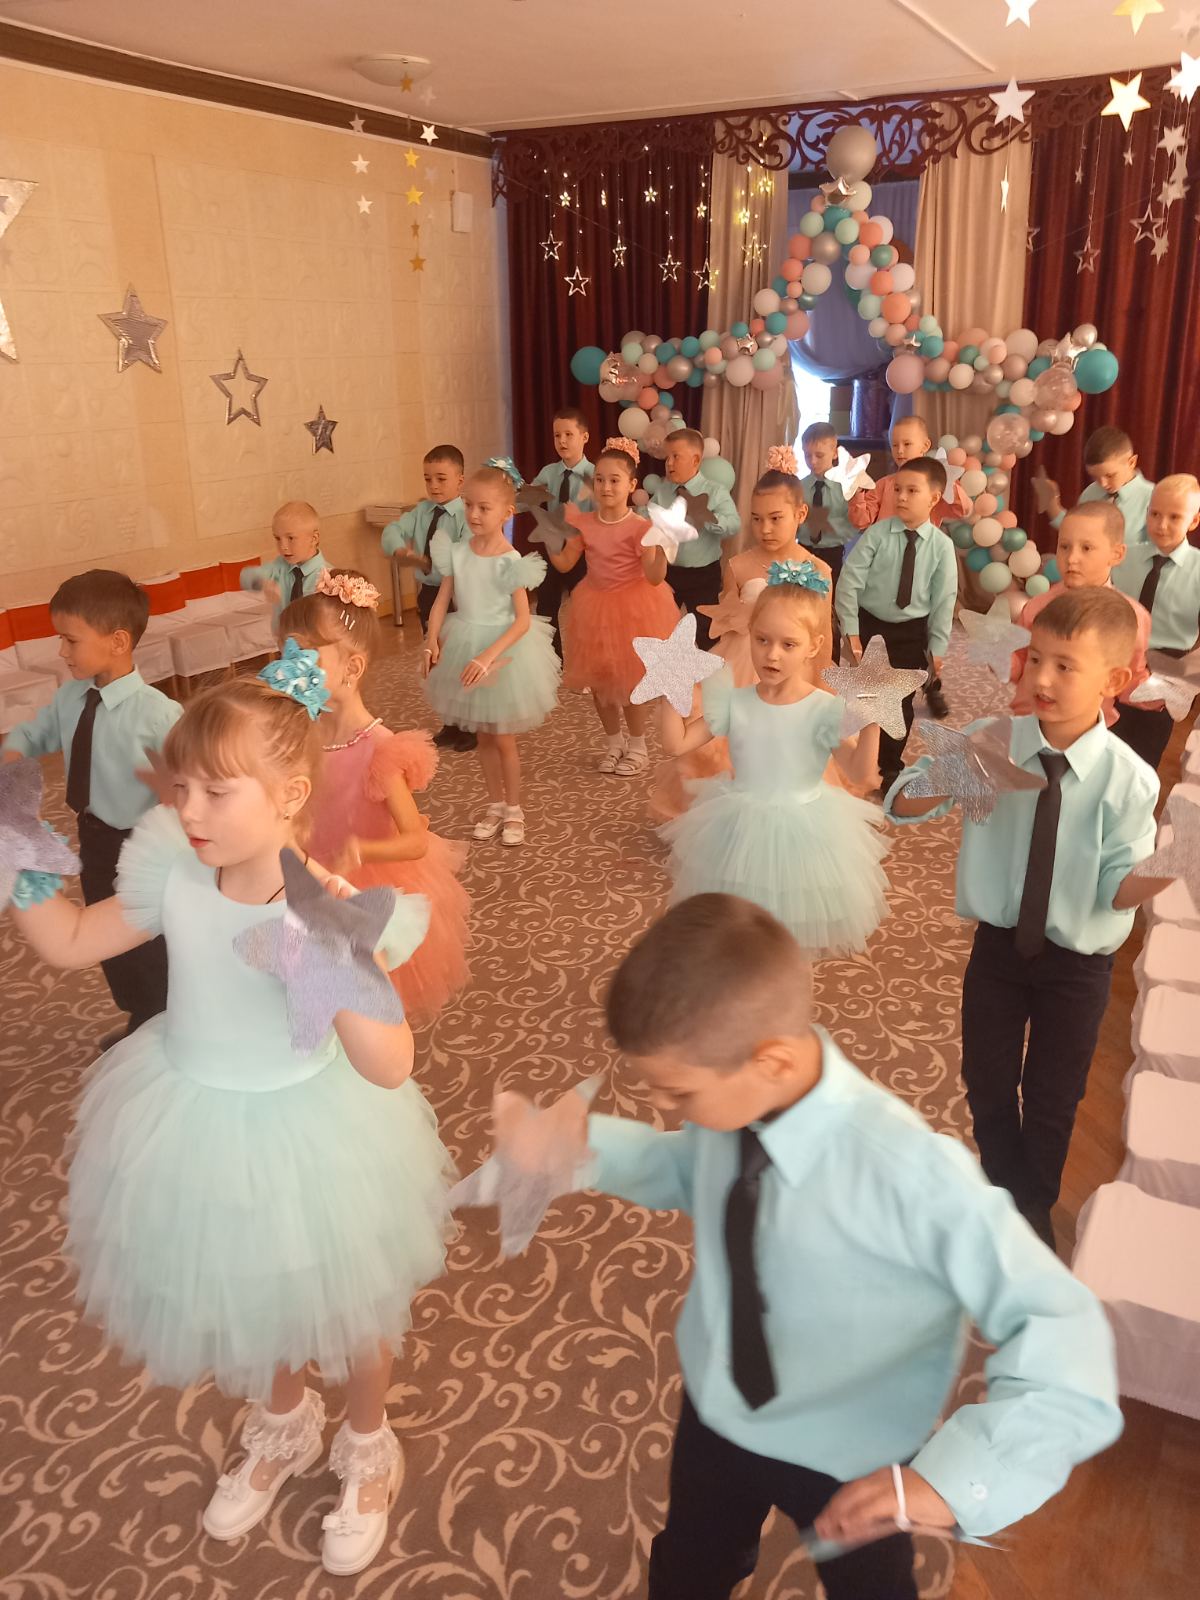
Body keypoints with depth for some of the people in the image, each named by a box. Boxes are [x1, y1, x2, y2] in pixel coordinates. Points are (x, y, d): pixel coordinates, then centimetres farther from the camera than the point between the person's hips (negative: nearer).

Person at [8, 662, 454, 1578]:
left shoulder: (335, 909, -28)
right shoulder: (174, 878, -16)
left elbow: (390, 1068, -34)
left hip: (307, 1135, -4)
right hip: (197, 1128, 4)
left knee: (348, 1307, 21)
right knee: (250, 1295, 29)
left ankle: (368, 1449, 54)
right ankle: (284, 1428, 62)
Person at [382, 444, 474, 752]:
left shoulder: (466, 516, -15)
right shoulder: (421, 511, 5)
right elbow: (391, 532, -5)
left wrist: (426, 564, -28)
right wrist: (402, 552, -25)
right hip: (428, 593, 7)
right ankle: (452, 724, 31)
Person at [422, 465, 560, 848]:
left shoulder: (510, 562, -17)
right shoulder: (457, 553, -3)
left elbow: (523, 621, -19)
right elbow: (442, 601, 0)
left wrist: (488, 656, -28)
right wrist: (433, 641, -15)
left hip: (504, 650, -5)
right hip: (464, 648, 5)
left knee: (503, 738, 6)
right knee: (482, 735, 15)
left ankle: (513, 809, 23)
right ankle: (495, 804, 30)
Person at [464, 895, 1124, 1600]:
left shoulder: (912, 1175, -39)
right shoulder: (737, 1098, -22)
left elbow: (1065, 1330, -33)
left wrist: (955, 1475, -42)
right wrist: (588, 1147, -16)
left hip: (848, 1464, -4)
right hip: (716, 1413, 5)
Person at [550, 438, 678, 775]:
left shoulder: (640, 527, -17)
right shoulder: (583, 523, -4)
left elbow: (654, 578, -21)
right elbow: (564, 564, 2)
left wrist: (662, 547, -36)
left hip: (633, 608, -5)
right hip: (594, 608, 5)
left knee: (631, 679, 6)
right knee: (598, 680, 13)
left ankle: (637, 746, 23)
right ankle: (613, 741, 31)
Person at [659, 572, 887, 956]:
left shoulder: (825, 709, -15)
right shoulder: (734, 702, -7)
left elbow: (861, 773, -19)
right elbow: (676, 745, -6)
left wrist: (871, 722, -31)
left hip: (803, 834, -2)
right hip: (740, 832, 2)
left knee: (796, 932, 12)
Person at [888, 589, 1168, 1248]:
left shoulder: (1128, 779, -19)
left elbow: (1117, 888, -14)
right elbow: (899, 804, -12)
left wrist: (1163, 872, -36)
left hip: (1078, 963, -1)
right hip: (999, 945, 2)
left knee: (1053, 1099, 18)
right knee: (987, 1082, 18)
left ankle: (1034, 1208, 46)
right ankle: (1001, 1190, 46)